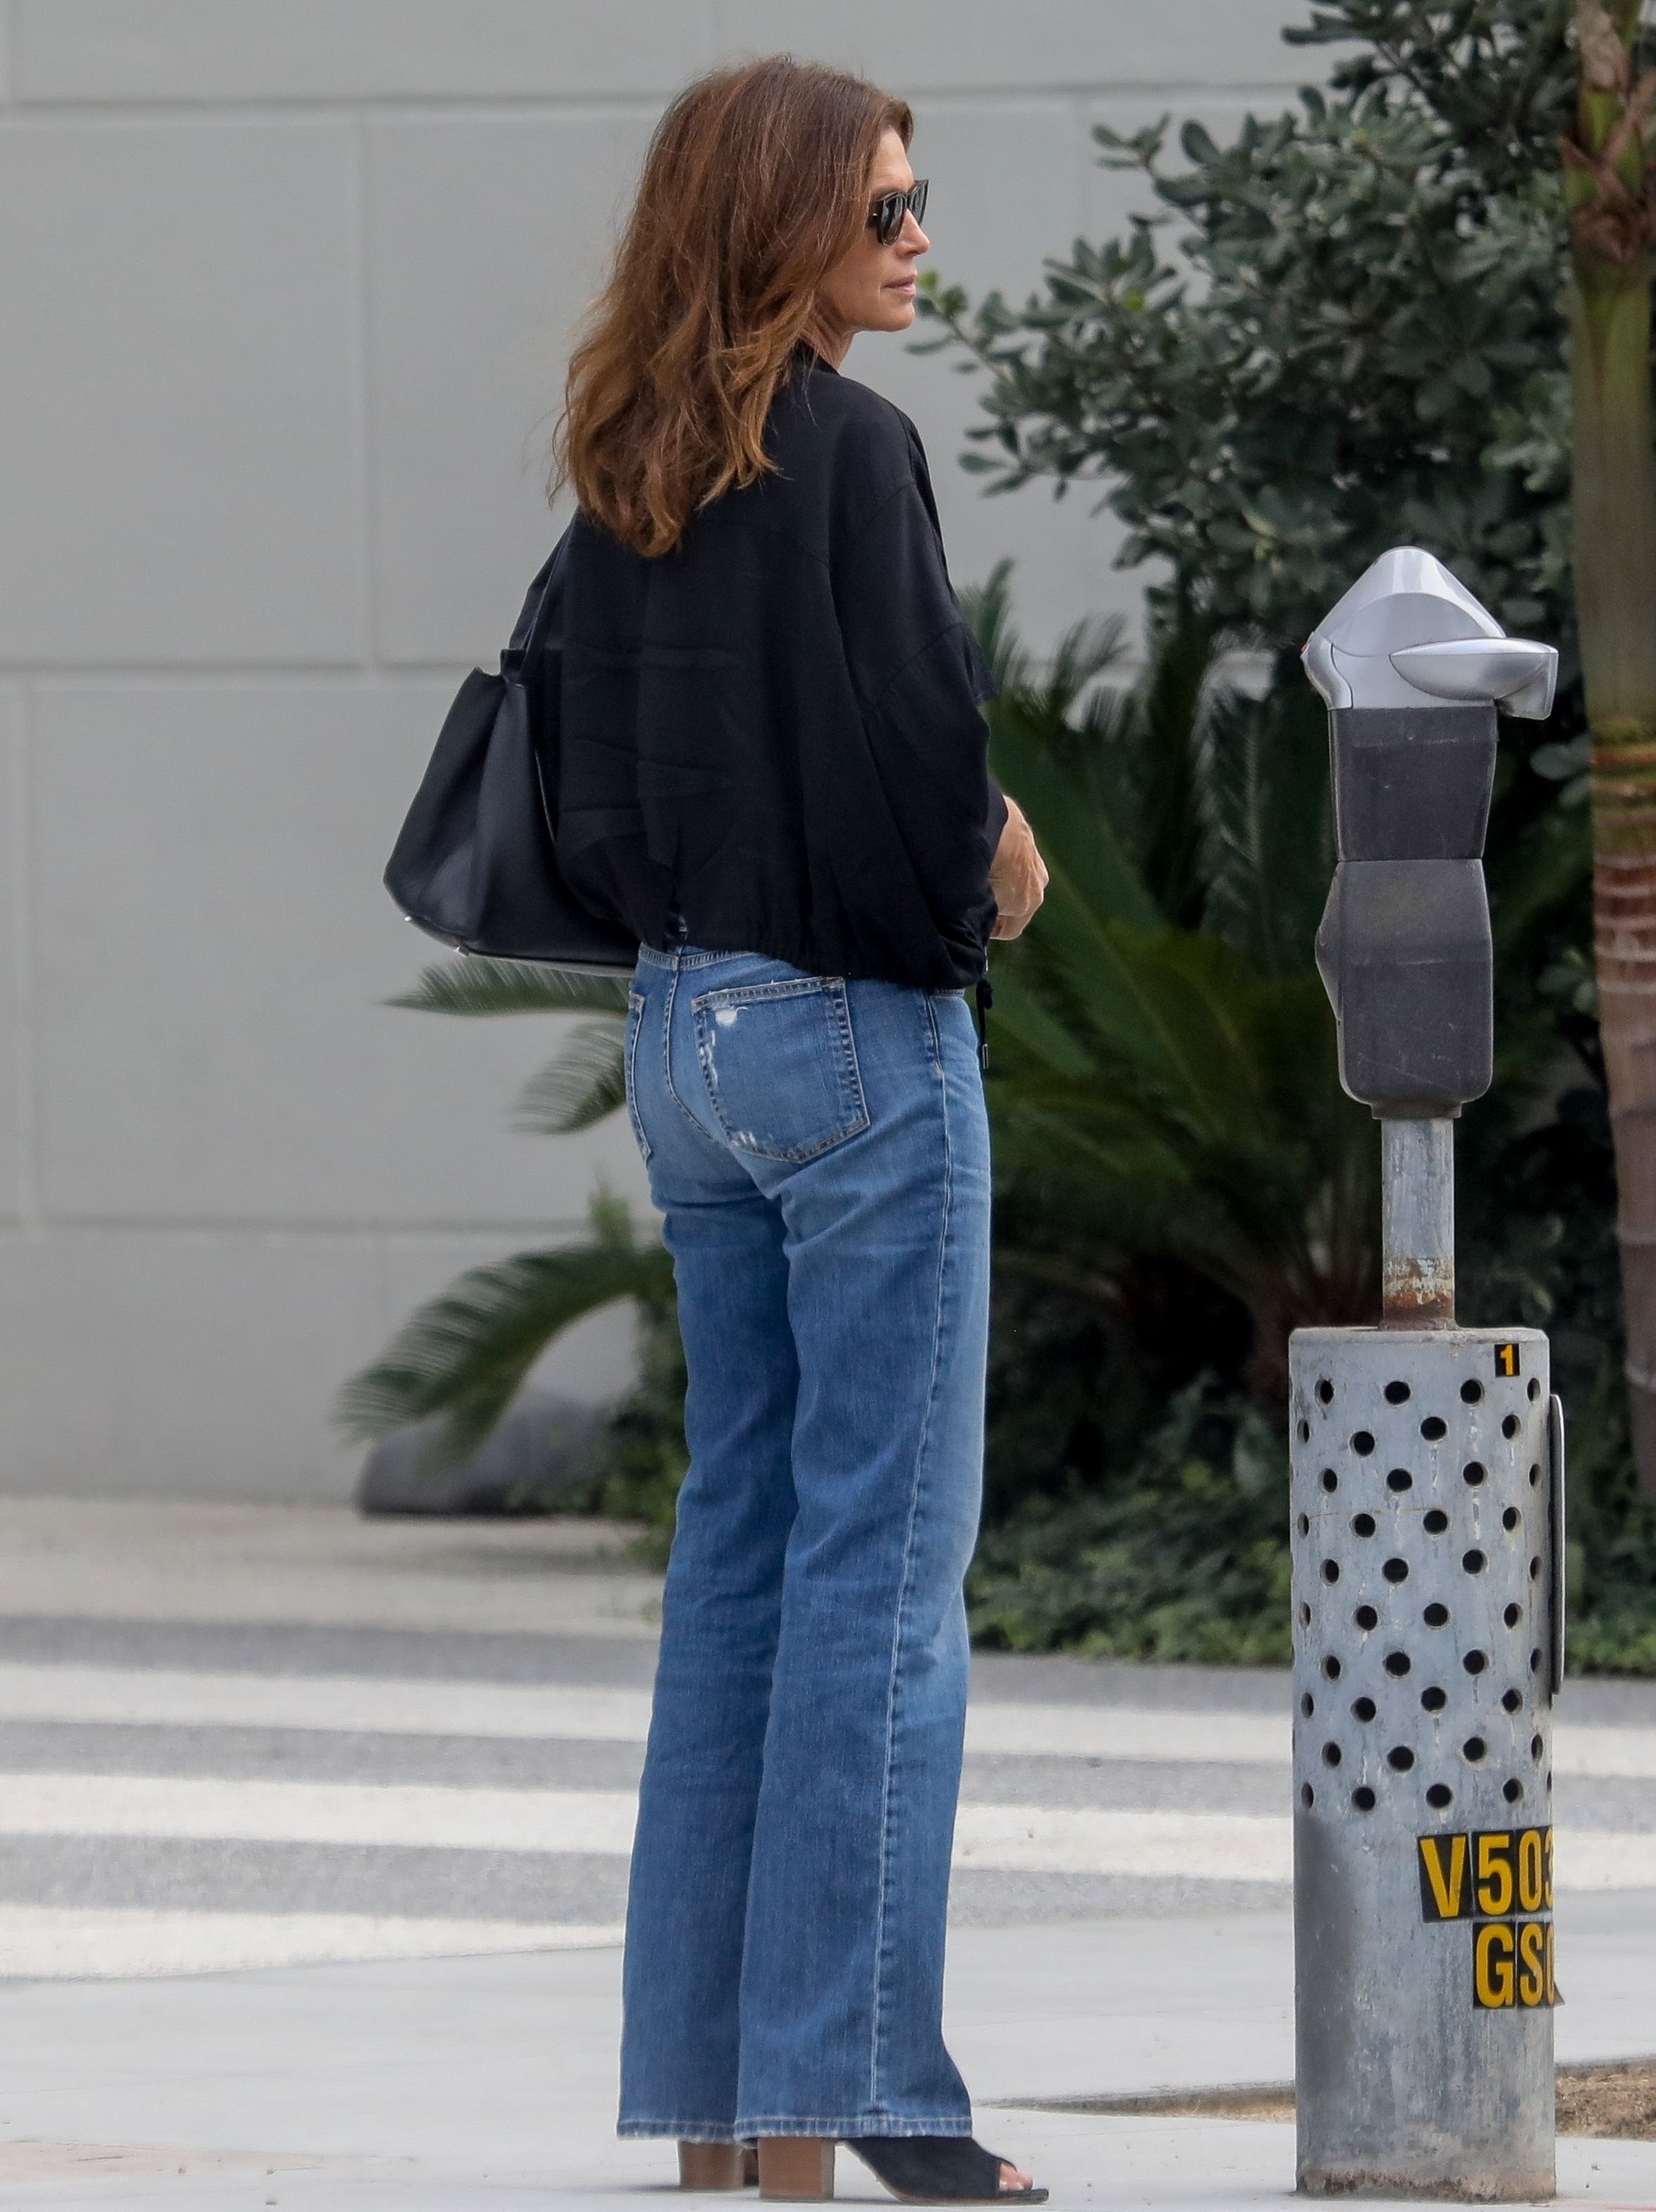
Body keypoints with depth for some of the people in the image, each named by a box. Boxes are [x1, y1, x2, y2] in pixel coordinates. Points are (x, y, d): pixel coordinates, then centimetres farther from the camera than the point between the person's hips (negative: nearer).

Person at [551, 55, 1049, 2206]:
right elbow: (919, 738, -19)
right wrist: (987, 874, -1)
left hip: (685, 1036, 8)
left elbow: (590, 808, 9)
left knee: (737, 1541, 11)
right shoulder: (849, 450, -14)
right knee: (885, 1558, -4)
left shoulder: (627, 487, 9)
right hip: (859, 1035, -8)